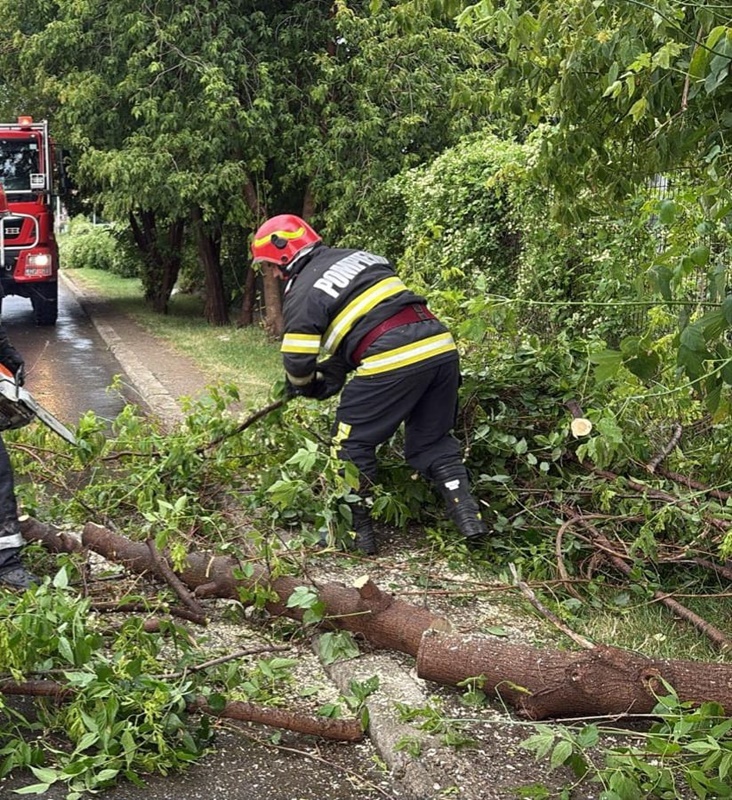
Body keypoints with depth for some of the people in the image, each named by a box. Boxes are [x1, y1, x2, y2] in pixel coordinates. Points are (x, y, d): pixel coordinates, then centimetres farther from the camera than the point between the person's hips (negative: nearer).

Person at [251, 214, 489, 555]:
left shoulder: (302, 293, 2)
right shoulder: (359, 256, 23)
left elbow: (297, 361, 0)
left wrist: (305, 386, 25)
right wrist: (331, 373, 28)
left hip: (392, 361, -7)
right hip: (442, 347, 7)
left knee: (352, 444, 11)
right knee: (432, 442, 21)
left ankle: (356, 531, 14)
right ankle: (468, 515, 11)